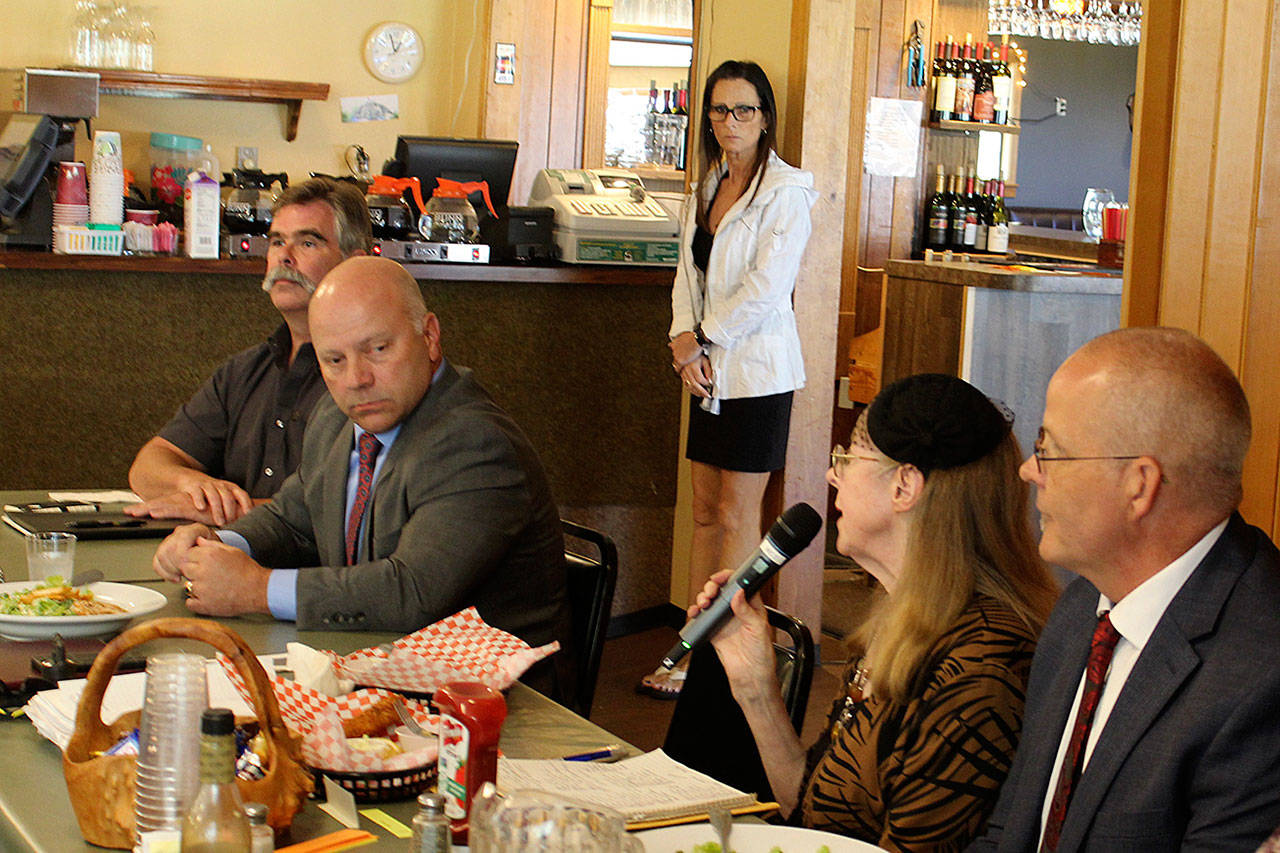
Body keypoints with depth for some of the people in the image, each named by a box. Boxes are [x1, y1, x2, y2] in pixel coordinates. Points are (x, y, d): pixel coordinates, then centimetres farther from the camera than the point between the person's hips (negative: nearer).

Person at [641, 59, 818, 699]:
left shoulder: (786, 191, -10)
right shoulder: (706, 190, 13)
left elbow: (766, 286, -16)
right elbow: (689, 275, 13)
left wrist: (704, 339, -10)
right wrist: (684, 339, -4)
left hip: (756, 368, -7)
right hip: (709, 371, 7)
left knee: (737, 515, -2)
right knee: (706, 512, 10)